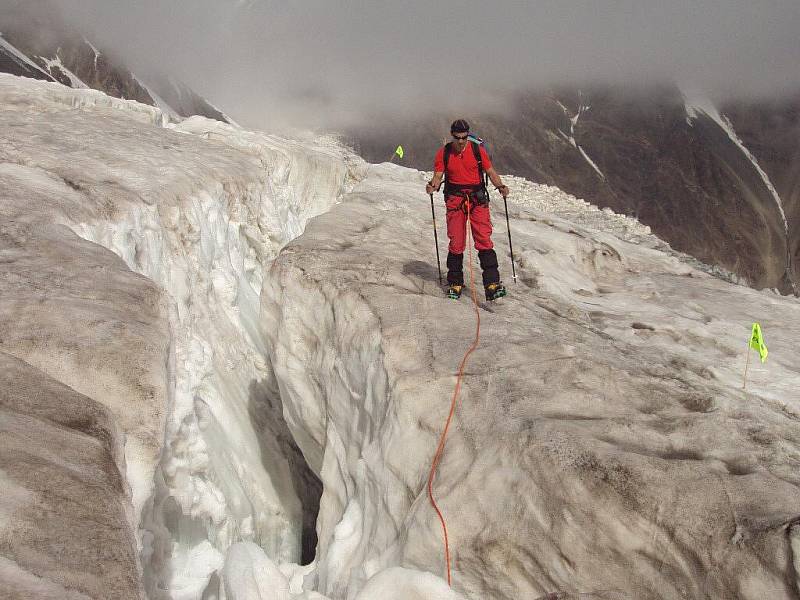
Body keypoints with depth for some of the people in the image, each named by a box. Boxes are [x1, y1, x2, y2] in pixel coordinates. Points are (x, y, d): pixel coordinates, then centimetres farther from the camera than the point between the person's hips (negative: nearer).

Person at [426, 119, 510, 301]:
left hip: (477, 199, -1)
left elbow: (490, 171, 5)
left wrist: (500, 186, -12)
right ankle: (455, 284, 13)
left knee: (484, 240, -10)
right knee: (456, 243, -1)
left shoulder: (477, 149, 3)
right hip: (455, 200, 1)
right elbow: (438, 175, 2)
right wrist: (433, 185, -20)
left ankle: (492, 283, -13)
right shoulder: (444, 153, 4)